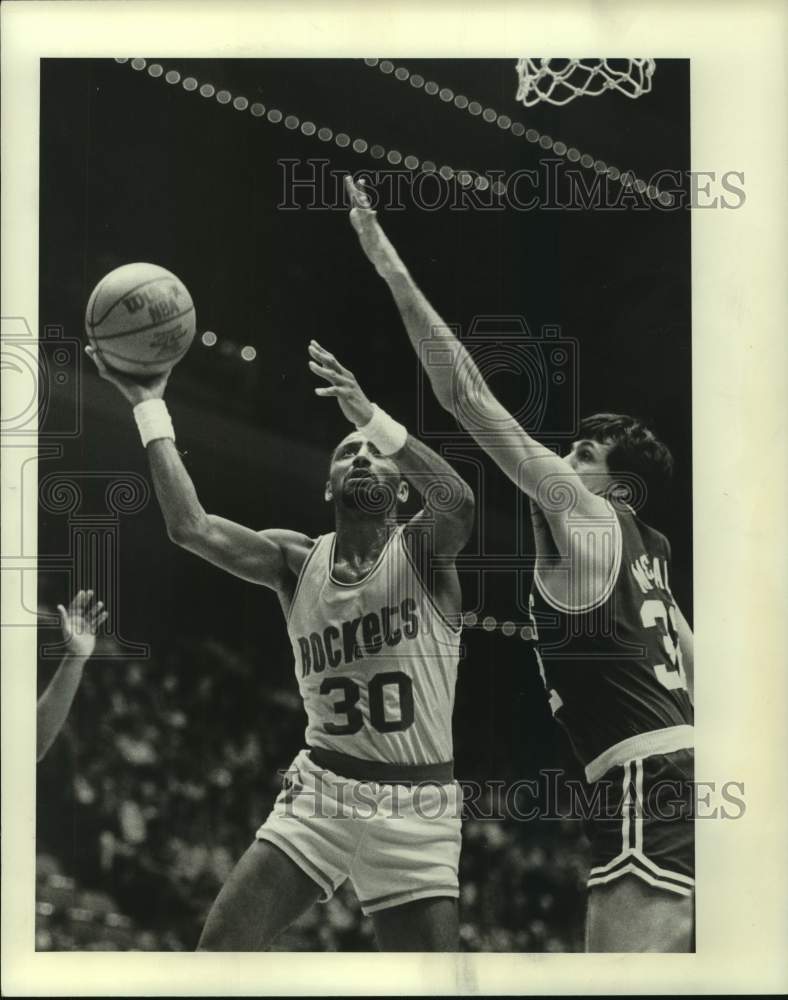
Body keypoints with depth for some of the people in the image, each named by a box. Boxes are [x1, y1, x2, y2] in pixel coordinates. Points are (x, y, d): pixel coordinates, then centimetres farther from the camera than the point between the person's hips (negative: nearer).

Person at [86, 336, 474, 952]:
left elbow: (459, 503, -29)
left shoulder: (422, 551, -5)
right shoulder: (298, 560, 3)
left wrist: (372, 417, -39)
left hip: (416, 807, -2)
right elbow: (191, 526, -10)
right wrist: (149, 406, -12)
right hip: (321, 791, 2)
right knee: (220, 947, -6)